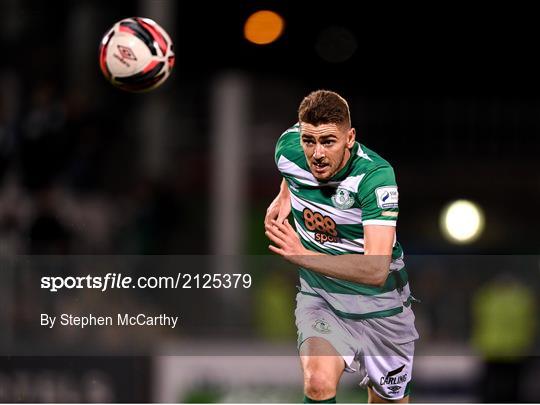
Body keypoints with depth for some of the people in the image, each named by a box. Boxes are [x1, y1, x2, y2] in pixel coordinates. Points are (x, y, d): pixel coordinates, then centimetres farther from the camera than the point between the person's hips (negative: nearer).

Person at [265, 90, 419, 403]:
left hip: (380, 306, -2)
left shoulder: (376, 175, -28)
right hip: (319, 297, 2)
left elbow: (376, 270, -38)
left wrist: (301, 256, -45)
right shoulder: (289, 147, -14)